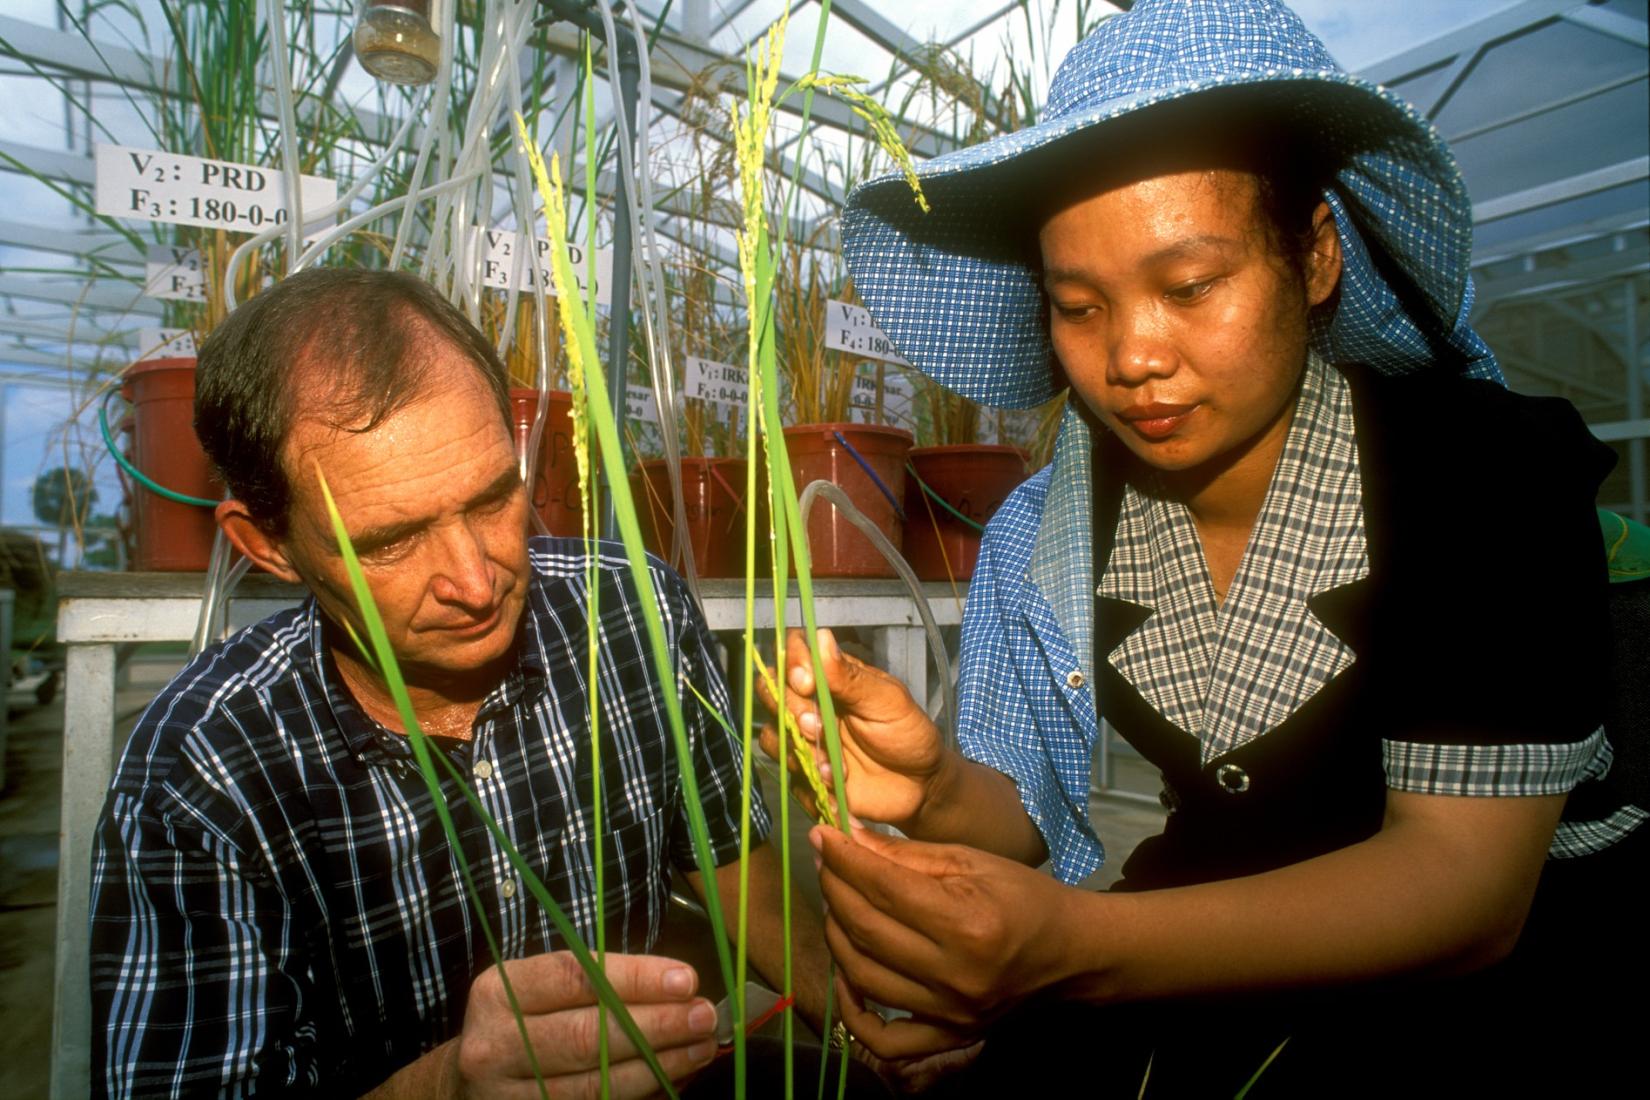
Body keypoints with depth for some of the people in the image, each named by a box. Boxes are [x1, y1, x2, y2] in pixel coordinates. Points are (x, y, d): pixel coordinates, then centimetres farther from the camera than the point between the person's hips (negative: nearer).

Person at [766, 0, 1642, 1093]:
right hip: (1217, 957, 2)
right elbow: (1029, 819, -6)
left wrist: (1074, 947, -40)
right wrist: (941, 794, -31)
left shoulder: (1492, 474, -18)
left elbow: (1468, 876, -24)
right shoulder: (1046, 531, -8)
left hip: (1497, 969, -1)